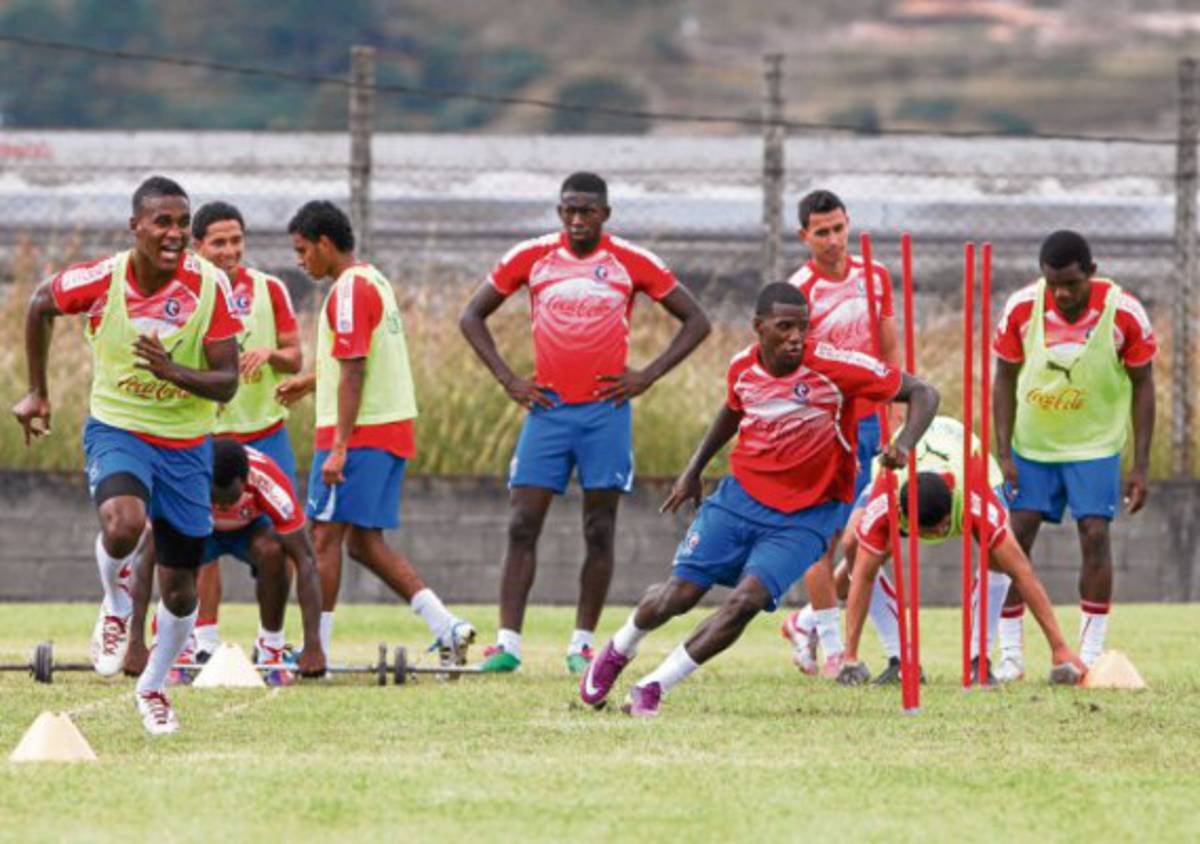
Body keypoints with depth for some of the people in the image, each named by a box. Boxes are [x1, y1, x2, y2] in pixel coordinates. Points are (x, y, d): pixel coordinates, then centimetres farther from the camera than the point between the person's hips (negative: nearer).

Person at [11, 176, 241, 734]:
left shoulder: (209, 286, -14)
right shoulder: (99, 281, -15)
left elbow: (226, 383, -12)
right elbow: (40, 306, 7)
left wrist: (173, 372, -32)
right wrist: (37, 392, 11)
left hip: (186, 443, 2)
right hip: (116, 430, -2)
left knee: (180, 590, 7)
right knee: (123, 523, -35)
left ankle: (153, 687, 34)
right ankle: (116, 605, -2)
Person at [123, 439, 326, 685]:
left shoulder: (270, 482, -37)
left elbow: (305, 559, -34)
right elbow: (146, 560, -36)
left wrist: (313, 645, -40)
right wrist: (136, 644, -41)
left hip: (249, 528, 0)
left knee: (272, 551, -34)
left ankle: (271, 647, -13)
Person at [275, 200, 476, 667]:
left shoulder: (349, 290, -14)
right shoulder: (374, 281, 16)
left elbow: (354, 372, -20)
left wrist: (339, 448, -22)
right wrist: (311, 381, 33)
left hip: (358, 434, -10)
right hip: (393, 430, 10)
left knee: (325, 537, -4)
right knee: (366, 542, 12)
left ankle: (316, 654, -3)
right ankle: (447, 627, 2)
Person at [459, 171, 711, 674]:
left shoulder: (631, 263, 0)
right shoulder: (531, 257, 3)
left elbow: (695, 321, 7)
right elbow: (472, 317, 12)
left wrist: (647, 376, -3)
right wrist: (507, 379, 2)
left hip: (606, 410, -1)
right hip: (547, 406, 1)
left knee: (599, 532, 1)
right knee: (522, 526, -5)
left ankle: (583, 643, 8)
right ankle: (507, 642, -6)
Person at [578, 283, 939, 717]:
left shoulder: (834, 367, -19)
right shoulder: (743, 368, -5)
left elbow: (923, 394, -15)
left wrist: (904, 444, -32)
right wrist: (694, 470, 22)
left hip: (805, 514, -3)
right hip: (742, 493, 3)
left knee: (747, 600, -22)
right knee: (680, 593, 0)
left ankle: (653, 687, -8)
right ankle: (619, 649, 34)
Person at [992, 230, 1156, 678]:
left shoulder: (1123, 313, -17)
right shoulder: (1021, 308, -15)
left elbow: (1143, 386, -7)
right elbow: (1004, 380, -3)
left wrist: (1140, 465, -9)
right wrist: (1003, 454, -8)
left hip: (1096, 444, -1)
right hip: (1031, 443, 1)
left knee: (1095, 533, -10)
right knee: (1014, 537, -4)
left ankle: (1091, 652, -3)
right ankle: (1010, 653, 3)